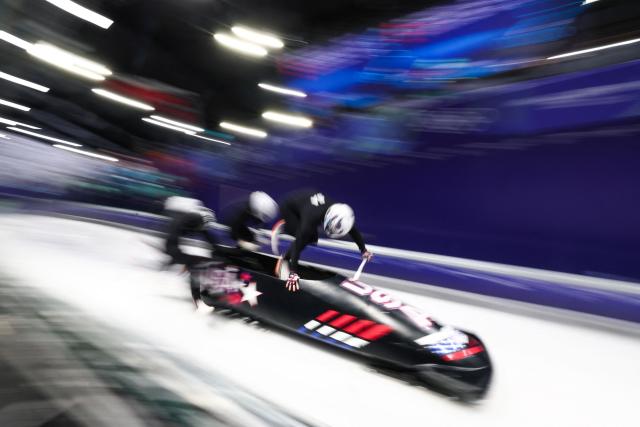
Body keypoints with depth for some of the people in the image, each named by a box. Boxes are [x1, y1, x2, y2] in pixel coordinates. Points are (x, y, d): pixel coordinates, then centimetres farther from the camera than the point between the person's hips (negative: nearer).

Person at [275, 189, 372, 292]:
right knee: (302, 240, -19)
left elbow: (353, 230, -10)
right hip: (288, 206, -6)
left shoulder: (339, 211, -27)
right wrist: (293, 273, -39)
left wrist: (363, 250, -1)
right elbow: (298, 244, -39)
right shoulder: (312, 216, -43)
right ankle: (284, 261, -1)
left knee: (312, 238, 5)